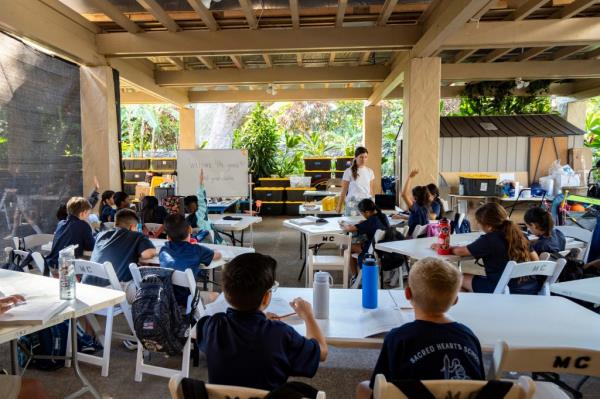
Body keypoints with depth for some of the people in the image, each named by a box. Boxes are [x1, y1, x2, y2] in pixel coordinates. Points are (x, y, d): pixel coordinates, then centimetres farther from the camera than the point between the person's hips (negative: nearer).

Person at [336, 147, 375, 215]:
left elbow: (371, 190, 14)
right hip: (353, 203, -3)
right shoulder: (349, 172, -4)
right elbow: (343, 191, 0)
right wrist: (339, 206, 0)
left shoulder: (370, 172, 7)